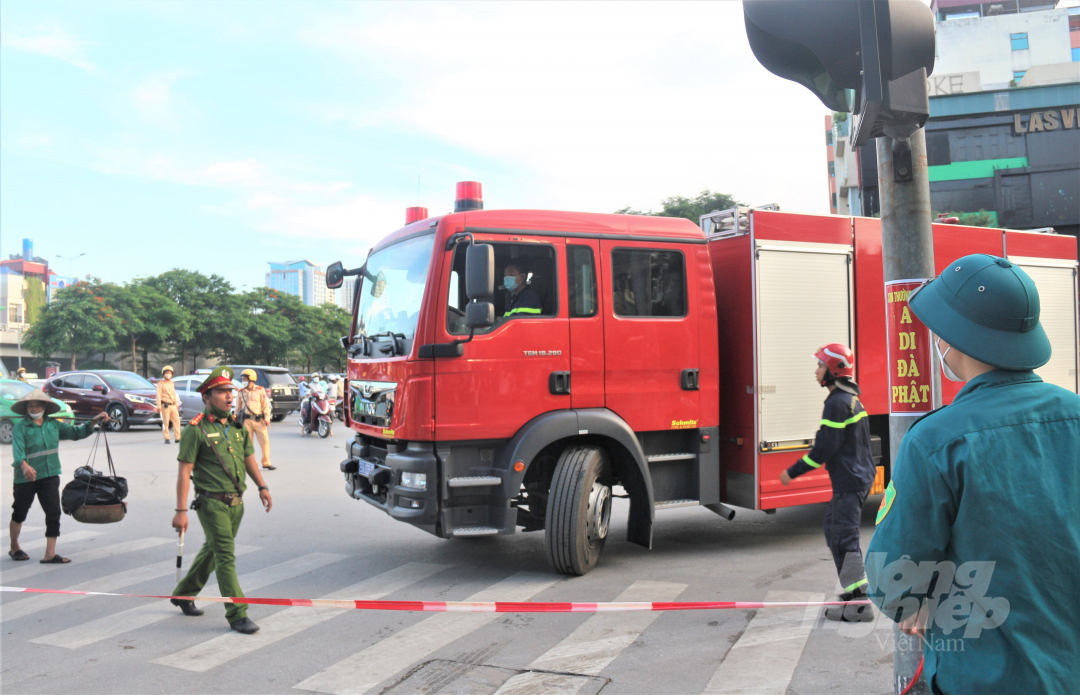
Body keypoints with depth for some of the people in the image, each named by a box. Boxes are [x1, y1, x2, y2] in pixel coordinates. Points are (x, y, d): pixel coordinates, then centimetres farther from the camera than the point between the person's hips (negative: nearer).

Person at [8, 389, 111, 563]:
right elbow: (17, 448, -23)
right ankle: (14, 547, 36)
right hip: (25, 477, -4)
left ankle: (50, 554, 0)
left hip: (50, 476, 4)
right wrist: (24, 465, -42)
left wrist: (94, 421, -1)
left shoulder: (53, 425, 9)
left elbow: (76, 432, 13)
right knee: (20, 513, 13)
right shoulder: (20, 426, -8)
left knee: (54, 513, -4)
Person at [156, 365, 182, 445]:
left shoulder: (172, 383, 18)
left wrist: (176, 405, 22)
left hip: (173, 405, 6)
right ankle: (166, 439, 2)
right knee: (165, 423, -3)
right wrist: (159, 406, -13)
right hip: (165, 405, -6)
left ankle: (177, 438, 3)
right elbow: (159, 395, -6)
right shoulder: (160, 384, 0)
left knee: (177, 421, 0)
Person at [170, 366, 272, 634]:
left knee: (212, 551, 18)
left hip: (236, 502, 7)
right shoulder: (196, 430, -10)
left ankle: (183, 595, 37)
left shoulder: (238, 426, 10)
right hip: (212, 503, -7)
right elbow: (184, 472, -11)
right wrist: (181, 510, -14)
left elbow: (249, 458, 21)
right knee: (225, 557, -7)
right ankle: (237, 614, -3)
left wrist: (262, 486, 9)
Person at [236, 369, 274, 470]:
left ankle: (266, 463, 4)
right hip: (247, 420, 2)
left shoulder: (260, 390, 2)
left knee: (264, 440, -5)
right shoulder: (241, 392, 8)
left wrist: (266, 418, -4)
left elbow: (265, 405, 2)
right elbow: (238, 407, 16)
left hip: (259, 419, -2)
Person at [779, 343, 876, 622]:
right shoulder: (850, 399, 15)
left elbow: (825, 448, -19)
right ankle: (854, 590, 25)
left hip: (849, 481, -11)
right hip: (857, 477, 11)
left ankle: (859, 604, -3)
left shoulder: (837, 403, -17)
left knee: (844, 538, -6)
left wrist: (793, 472, -13)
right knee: (834, 529, 18)